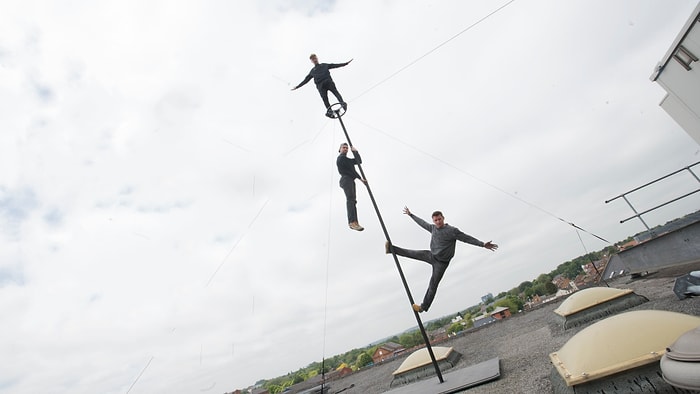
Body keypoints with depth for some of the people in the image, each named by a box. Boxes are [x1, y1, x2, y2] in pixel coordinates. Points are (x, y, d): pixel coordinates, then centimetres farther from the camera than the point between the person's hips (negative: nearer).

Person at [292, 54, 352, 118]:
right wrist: (297, 87, 24)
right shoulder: (312, 71, 28)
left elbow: (336, 65, 25)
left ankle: (342, 103, -41)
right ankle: (329, 111, -35)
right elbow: (305, 80, 29)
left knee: (335, 92, -25)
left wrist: (346, 63, 18)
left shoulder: (325, 65, 28)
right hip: (320, 85, 0)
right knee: (324, 98, -20)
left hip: (328, 81, 0)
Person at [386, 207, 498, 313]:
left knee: (433, 285, 1)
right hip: (431, 255, 6)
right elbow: (422, 222, 15)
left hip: (441, 263, -5)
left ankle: (424, 307, 10)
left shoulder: (452, 231, -17)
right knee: (412, 253, 11)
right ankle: (392, 249, 28)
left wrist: (483, 244, -27)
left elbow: (467, 238, -18)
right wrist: (410, 215, 23)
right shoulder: (433, 228, 1)